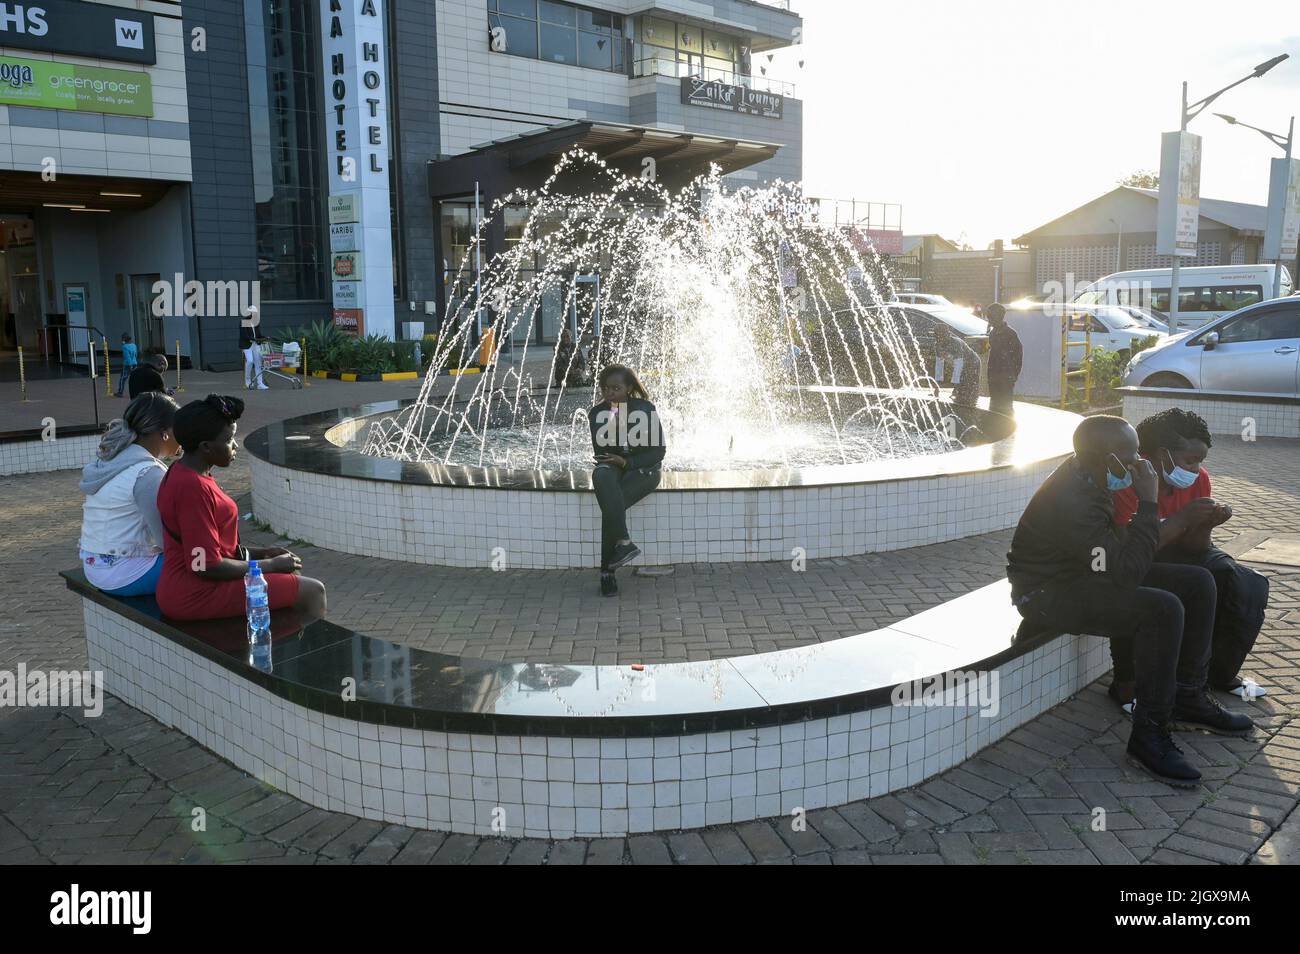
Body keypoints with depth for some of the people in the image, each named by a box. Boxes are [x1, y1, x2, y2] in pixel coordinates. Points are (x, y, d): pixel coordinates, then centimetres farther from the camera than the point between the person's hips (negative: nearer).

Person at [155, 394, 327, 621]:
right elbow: (207, 566, -24)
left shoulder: (180, 474, 8)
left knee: (289, 575, 24)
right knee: (312, 591, -8)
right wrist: (270, 564, -13)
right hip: (198, 597, -11)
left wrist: (261, 553, 8)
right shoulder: (193, 488, -24)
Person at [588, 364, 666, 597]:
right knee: (601, 475, -37)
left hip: (642, 468, -3)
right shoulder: (597, 413, 3)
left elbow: (659, 450, -6)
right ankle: (624, 543, -41)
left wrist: (627, 462, -17)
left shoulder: (645, 409, -5)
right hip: (611, 466, 3)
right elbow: (597, 451, 0)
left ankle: (607, 571, -24)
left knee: (611, 505, -32)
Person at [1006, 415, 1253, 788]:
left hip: (1084, 571, 10)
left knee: (1197, 582, 4)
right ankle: (1149, 734, -17)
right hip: (1049, 594, -10)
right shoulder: (1069, 501, -30)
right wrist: (1148, 504, -27)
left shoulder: (1087, 476, 0)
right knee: (1163, 610, -28)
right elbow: (1128, 571, -30)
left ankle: (1187, 697, 14)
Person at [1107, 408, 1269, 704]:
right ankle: (1125, 685, -15)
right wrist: (1181, 519, -35)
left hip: (1177, 556, 7)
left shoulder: (1198, 479, -5)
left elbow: (1194, 548, 0)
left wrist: (1206, 524, -22)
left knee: (1251, 587, -9)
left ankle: (1220, 672, 12)